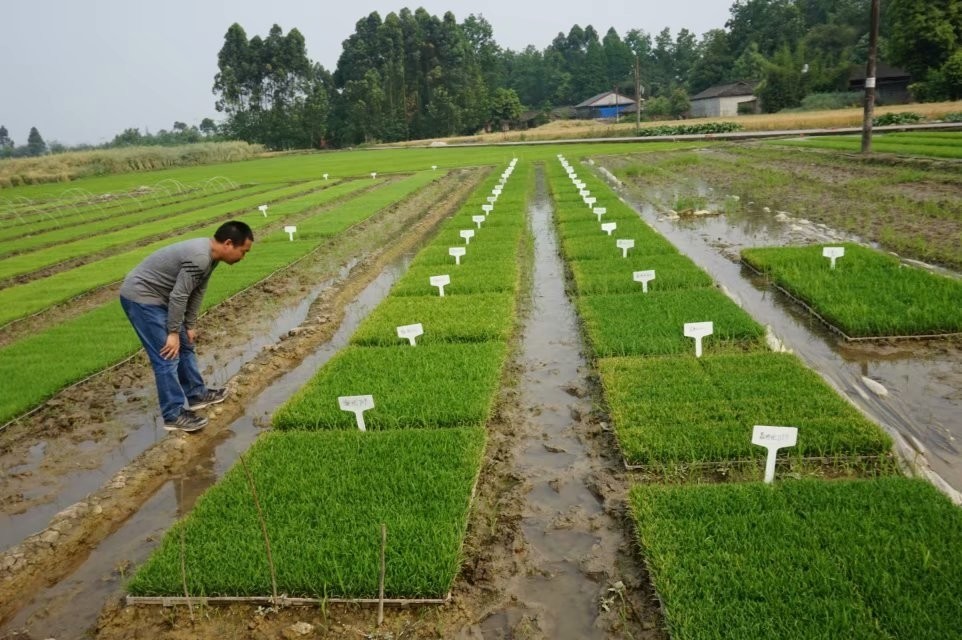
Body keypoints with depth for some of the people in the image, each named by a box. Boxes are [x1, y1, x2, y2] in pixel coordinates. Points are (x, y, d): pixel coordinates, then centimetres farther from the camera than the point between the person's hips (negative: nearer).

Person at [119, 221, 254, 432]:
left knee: (185, 346, 17)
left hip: (156, 296, 10)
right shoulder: (199, 258, -29)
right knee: (167, 356, -9)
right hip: (141, 297, -10)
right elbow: (178, 296, -26)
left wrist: (190, 326, 12)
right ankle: (174, 415, -1)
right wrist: (173, 333, -18)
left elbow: (196, 292, 10)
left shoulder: (210, 255, 2)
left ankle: (196, 394, 30)